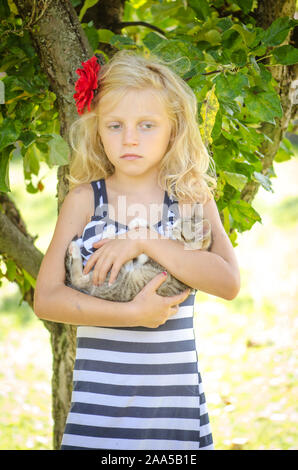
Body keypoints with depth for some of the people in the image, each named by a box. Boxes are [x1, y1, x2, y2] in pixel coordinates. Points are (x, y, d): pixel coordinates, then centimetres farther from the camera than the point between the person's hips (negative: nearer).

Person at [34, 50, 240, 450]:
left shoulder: (193, 198, 2)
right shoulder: (84, 200, 0)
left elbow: (228, 282, -12)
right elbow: (46, 298, -4)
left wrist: (142, 241, -18)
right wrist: (132, 313, -14)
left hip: (176, 394, 1)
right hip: (100, 397, -1)